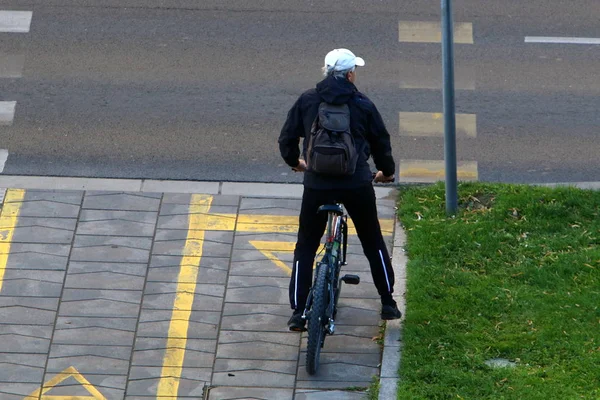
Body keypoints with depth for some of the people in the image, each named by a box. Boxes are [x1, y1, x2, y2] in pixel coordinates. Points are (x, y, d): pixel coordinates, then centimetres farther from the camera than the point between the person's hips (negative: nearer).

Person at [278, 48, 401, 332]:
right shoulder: (362, 104, 0)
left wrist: (294, 161, 28)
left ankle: (298, 313, 4)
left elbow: (287, 138, 7)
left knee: (305, 247, 11)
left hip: (317, 184, 0)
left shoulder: (307, 101, 1)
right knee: (373, 243, 18)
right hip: (357, 183, 0)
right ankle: (388, 303, 22)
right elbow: (381, 141, 9)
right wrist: (387, 170, 29)